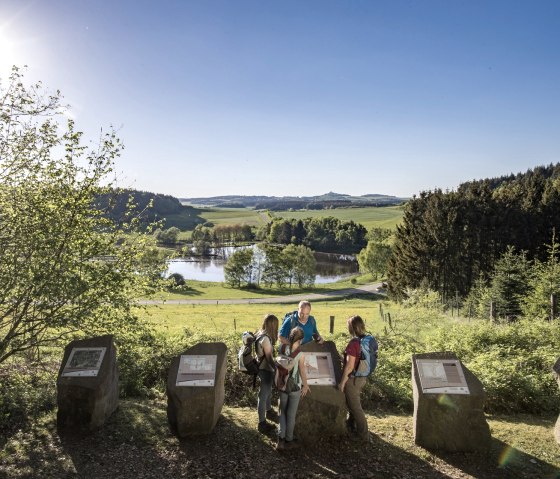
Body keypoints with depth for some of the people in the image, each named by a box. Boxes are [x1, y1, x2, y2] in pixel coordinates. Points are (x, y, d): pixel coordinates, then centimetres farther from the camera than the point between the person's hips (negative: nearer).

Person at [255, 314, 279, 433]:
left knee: (268, 391, 27)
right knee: (263, 395, 4)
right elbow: (269, 358, -23)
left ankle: (268, 412, 48)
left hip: (263, 368, 9)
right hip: (266, 370, -9)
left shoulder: (260, 334, 0)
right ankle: (262, 423, 18)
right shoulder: (265, 339, -27)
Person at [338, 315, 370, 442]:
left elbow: (349, 366, -25)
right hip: (362, 377, 8)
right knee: (352, 402, 28)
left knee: (355, 406, 8)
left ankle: (363, 435, 18)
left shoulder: (354, 343, -27)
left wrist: (342, 382, -14)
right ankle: (351, 424, 46)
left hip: (353, 379, -8)